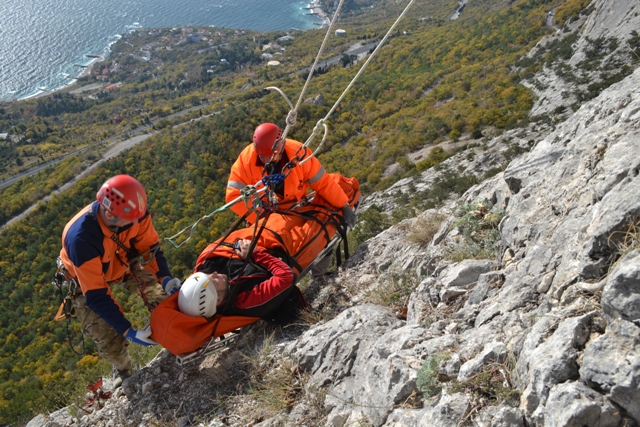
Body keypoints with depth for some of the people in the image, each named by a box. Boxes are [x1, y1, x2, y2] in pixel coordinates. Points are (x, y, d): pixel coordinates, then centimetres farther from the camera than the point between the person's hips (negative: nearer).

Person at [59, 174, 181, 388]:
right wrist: (129, 332, -38)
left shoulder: (133, 211, -32)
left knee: (160, 293, -16)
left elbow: (149, 246, -16)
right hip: (85, 281, -3)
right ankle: (124, 371, 24)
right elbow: (96, 296, -36)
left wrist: (165, 277, -34)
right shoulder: (81, 238, -43)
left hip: (122, 262, 4)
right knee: (109, 339, -8)